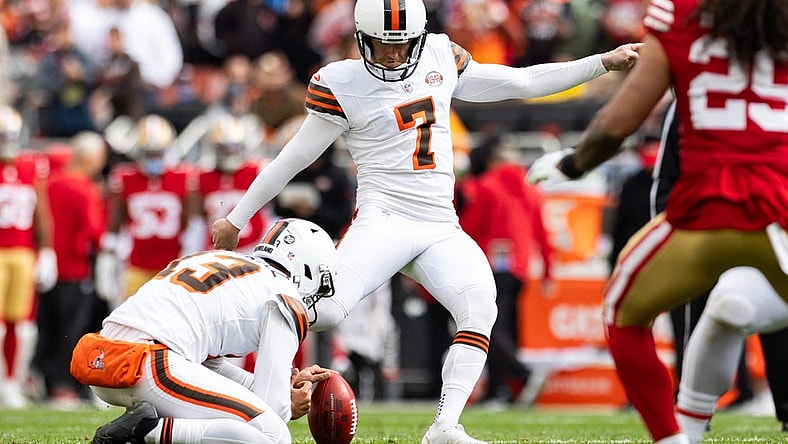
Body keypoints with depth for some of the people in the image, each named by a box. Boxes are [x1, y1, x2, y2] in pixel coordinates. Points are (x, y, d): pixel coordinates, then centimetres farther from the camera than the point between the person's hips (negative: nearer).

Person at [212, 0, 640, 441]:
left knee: (481, 308, -22)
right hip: (383, 219, -4)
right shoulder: (342, 85, -3)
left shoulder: (441, 58, 11)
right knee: (326, 309, -27)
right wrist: (236, 219, 9)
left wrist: (604, 62, 15)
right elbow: (296, 157, 5)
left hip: (442, 230, 4)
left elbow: (522, 82, 19)